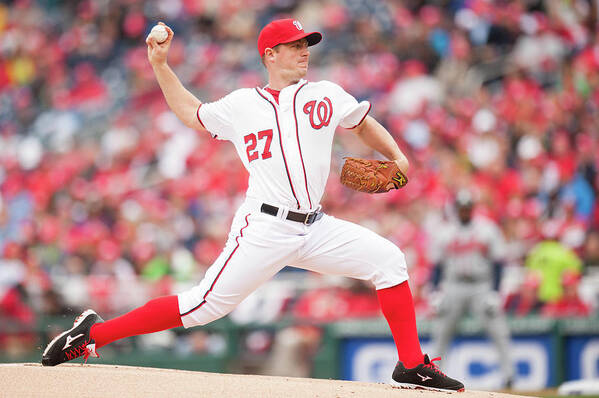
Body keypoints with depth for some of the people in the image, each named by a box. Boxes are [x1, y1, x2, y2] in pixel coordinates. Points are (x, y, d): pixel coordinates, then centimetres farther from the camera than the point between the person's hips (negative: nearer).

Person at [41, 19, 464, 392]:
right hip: (264, 229, -4)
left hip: (315, 227, 4)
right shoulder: (240, 105, 7)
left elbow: (364, 124, 27)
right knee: (206, 305, -13)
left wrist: (397, 156, 13)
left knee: (388, 259, -8)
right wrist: (160, 65, 15)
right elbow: (190, 112, 22)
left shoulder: (326, 95, 12)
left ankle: (412, 366, -1)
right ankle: (92, 334, -5)